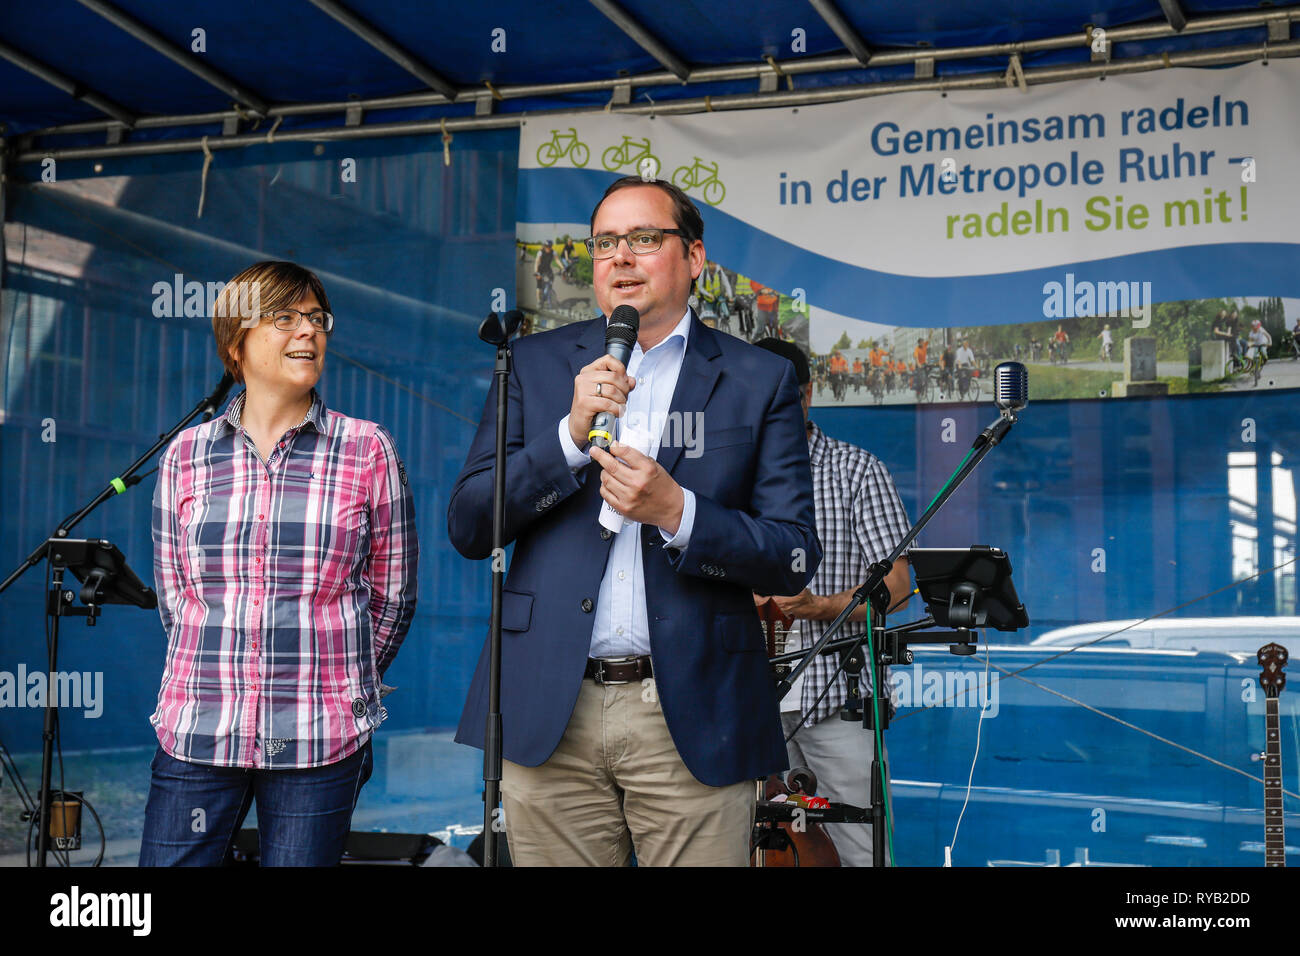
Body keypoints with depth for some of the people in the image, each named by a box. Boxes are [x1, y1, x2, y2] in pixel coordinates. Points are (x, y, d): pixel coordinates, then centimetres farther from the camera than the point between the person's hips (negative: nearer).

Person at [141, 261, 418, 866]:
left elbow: (392, 599, 7)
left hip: (320, 742, -1)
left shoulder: (367, 451, 1)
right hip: (197, 733, 2)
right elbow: (173, 593, 13)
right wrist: (221, 679, 9)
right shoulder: (187, 454, 7)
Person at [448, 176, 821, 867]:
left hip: (690, 723, -1)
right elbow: (467, 528, 3)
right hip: (549, 717, 1)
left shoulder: (759, 382, 5)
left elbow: (794, 560, 0)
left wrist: (677, 513, -17)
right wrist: (571, 434, -10)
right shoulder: (536, 364, 10)